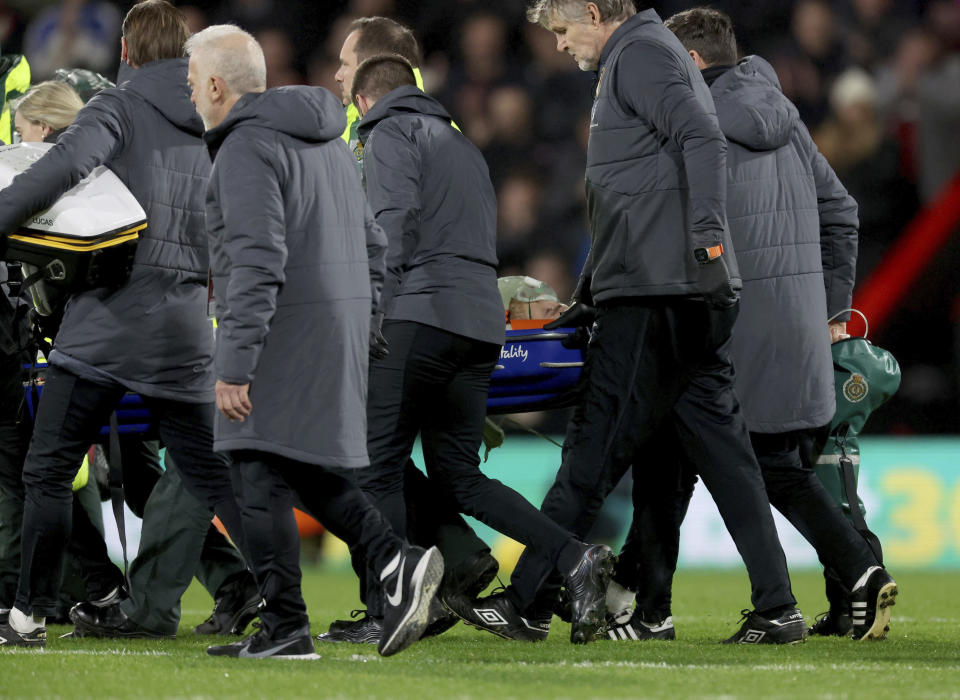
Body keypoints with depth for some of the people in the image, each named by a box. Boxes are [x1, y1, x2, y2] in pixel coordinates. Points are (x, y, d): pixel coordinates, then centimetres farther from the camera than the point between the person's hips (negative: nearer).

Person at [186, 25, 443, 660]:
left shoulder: (247, 148, -13)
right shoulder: (325, 140, 17)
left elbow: (257, 261, -22)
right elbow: (370, 243, 20)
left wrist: (235, 365, -22)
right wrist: (355, 337, 22)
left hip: (281, 335, -9)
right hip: (338, 327, 9)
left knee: (260, 478, -3)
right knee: (305, 470, 15)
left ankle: (285, 628, -3)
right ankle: (397, 564, -2)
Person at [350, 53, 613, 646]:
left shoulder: (391, 132, 5)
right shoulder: (464, 146, 30)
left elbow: (395, 219, -12)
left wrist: (376, 313, -17)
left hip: (421, 315, -8)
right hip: (484, 323, 8)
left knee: (376, 475, -3)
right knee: (459, 476, 11)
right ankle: (573, 558, -6)